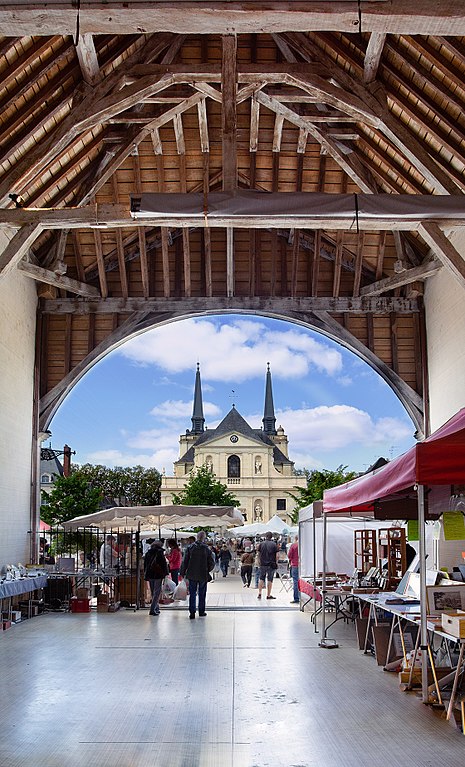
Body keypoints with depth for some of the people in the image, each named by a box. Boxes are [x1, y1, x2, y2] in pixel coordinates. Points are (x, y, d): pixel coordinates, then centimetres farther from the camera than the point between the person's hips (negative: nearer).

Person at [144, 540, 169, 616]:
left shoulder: (148, 553, 10)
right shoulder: (160, 553, -7)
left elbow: (145, 564, 16)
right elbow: (164, 564, -10)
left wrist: (145, 575, 22)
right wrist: (165, 573, -2)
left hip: (149, 575, 6)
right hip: (158, 575, -6)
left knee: (153, 592, 16)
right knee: (157, 592, -2)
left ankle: (156, 608, 21)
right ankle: (153, 609, -10)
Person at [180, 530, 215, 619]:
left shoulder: (190, 547, -4)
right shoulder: (207, 549, -6)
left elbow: (184, 561, -3)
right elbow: (212, 563, -4)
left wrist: (183, 572, 5)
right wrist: (207, 570, 14)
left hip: (192, 575, 1)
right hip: (203, 575, -1)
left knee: (192, 594, 6)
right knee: (202, 594, 11)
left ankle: (192, 612, 2)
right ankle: (201, 612, 16)